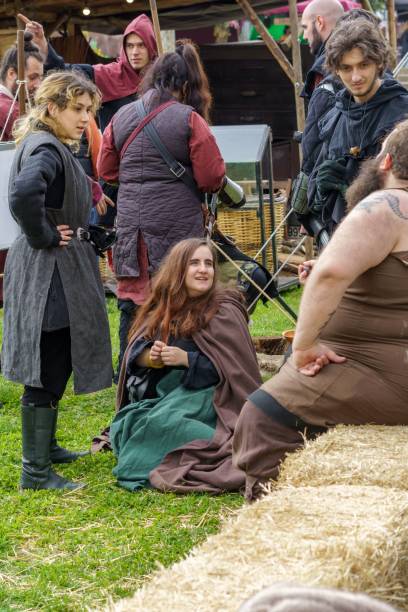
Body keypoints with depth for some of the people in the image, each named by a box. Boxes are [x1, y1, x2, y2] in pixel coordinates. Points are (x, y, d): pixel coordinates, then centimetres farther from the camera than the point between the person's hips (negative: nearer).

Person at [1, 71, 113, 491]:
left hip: (61, 271, 10)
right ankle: (35, 471, 3)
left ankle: (45, 447, 35)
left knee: (56, 366, 20)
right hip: (47, 272, -10)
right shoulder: (46, 149, -19)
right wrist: (44, 237, -23)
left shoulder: (57, 148, 13)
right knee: (47, 372, -5)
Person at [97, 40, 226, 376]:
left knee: (132, 303, 10)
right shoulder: (189, 119, -7)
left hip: (131, 223, 4)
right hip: (177, 222, -4)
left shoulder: (122, 116, 7)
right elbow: (213, 178, -7)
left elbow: (107, 171, 15)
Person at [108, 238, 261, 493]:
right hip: (160, 393, 7)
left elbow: (234, 368, -14)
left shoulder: (224, 311, -7)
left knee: (161, 421, -33)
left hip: (205, 395, -7)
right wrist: (151, 357, -15)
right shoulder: (163, 309, 10)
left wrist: (186, 359, -21)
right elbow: (134, 352, 9)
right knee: (124, 427, -14)